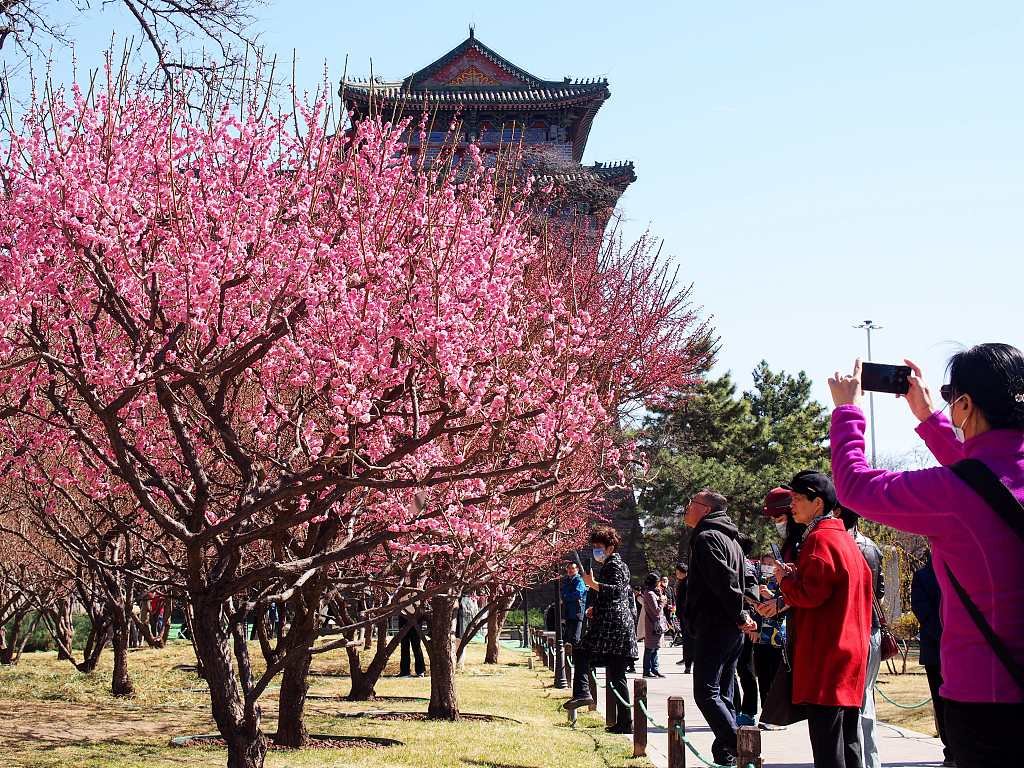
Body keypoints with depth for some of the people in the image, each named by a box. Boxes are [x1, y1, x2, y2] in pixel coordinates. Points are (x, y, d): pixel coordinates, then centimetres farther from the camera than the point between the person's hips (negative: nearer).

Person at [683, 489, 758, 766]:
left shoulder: (706, 538, -9)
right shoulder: (730, 539, 22)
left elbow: (723, 579, -20)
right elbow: (744, 579, 19)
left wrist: (739, 615, -14)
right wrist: (744, 616, 7)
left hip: (714, 626, -10)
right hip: (732, 629, 10)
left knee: (706, 693, -11)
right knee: (723, 696, 11)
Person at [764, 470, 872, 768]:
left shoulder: (819, 540, -12)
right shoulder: (845, 539, 18)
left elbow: (810, 593, -21)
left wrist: (785, 579, -2)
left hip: (825, 657, -10)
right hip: (851, 651, 10)